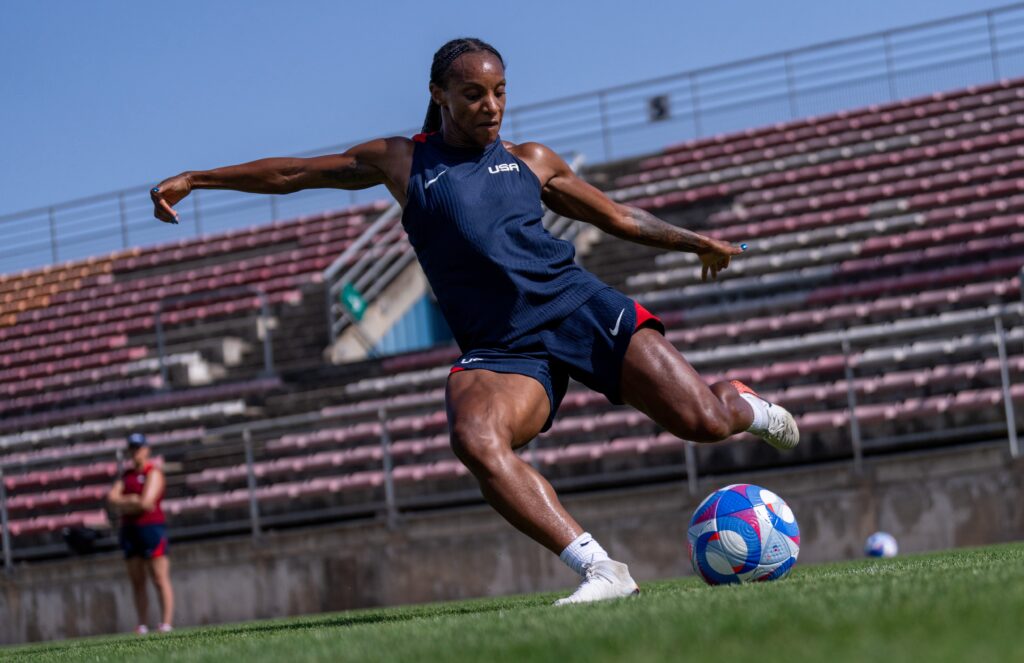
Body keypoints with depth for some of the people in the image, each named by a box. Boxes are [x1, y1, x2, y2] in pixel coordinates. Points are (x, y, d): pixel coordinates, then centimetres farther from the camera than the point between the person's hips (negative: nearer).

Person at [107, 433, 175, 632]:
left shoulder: (153, 473, -3)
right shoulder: (127, 475, 18)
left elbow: (146, 502, -14)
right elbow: (112, 499, 6)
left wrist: (122, 504, -1)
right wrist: (132, 500, -9)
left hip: (152, 527, -7)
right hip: (129, 529, 7)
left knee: (160, 579, -9)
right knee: (137, 582, 4)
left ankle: (166, 623, -14)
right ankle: (142, 625, 4)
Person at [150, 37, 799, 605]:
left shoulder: (530, 160, 18)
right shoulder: (400, 161, 14)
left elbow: (617, 216, 27)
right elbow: (294, 172, 22)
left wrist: (692, 240, 19)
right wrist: (196, 178, 21)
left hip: (582, 307, 1)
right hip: (501, 348, -1)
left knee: (702, 421, -15)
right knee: (475, 437, -36)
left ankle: (744, 404, 25)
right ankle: (599, 569, -37)